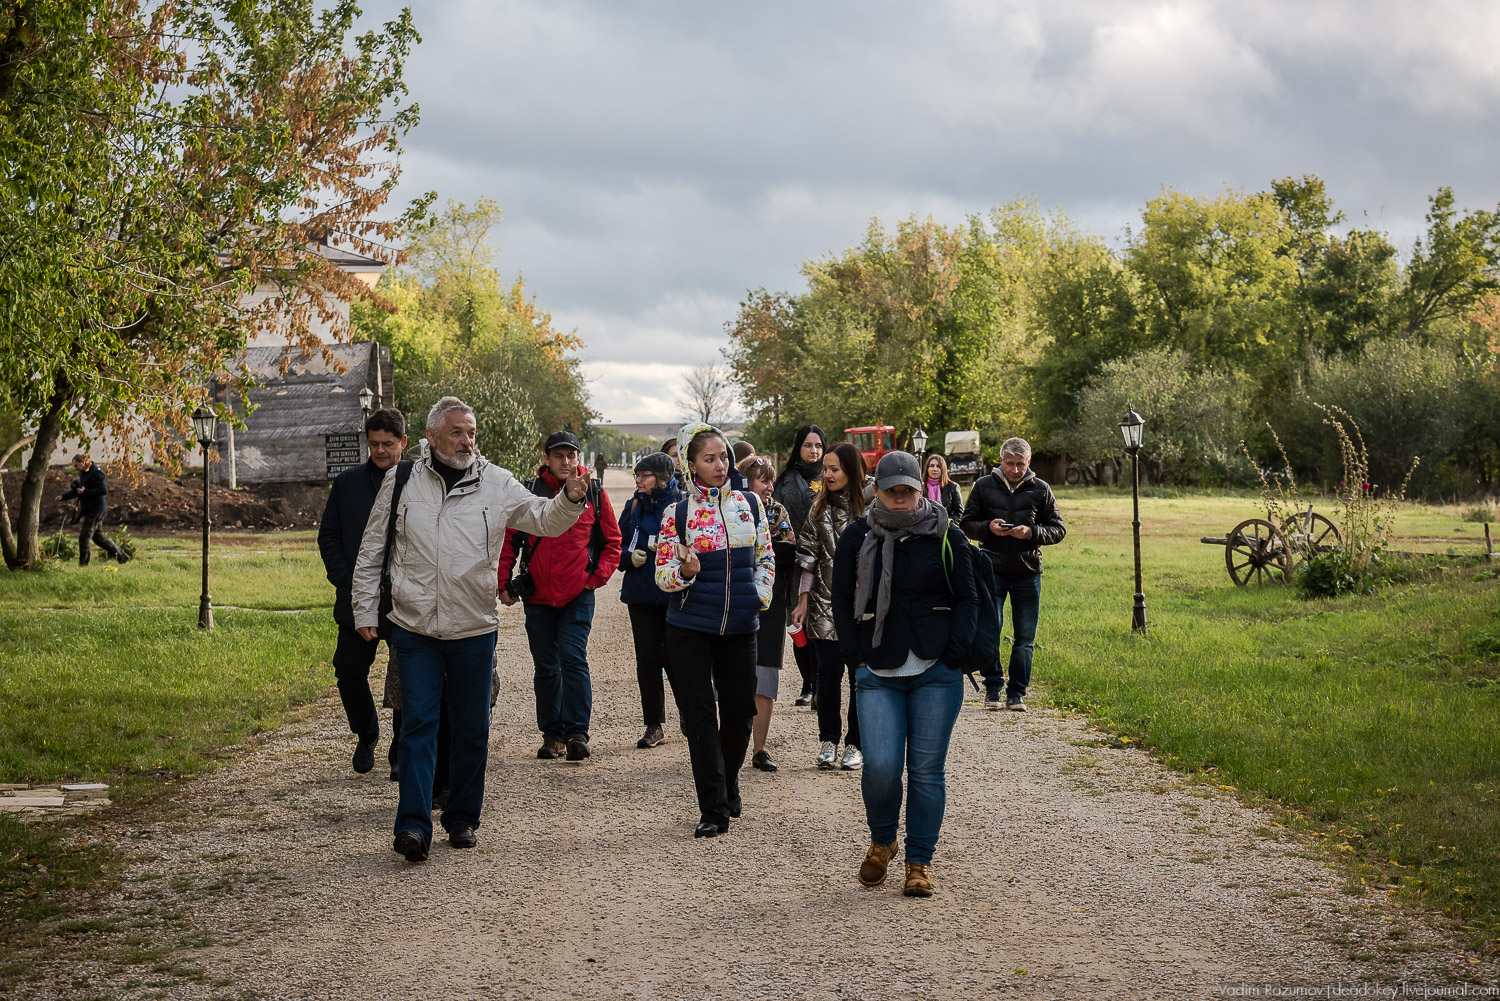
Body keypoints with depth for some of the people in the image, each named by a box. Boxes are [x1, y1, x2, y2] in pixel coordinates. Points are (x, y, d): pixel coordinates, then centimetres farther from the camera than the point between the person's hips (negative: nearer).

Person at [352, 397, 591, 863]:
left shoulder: (496, 484, 3)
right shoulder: (401, 480, 2)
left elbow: (545, 520, -2)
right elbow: (372, 550, 8)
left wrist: (570, 499, -24)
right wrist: (365, 610, 5)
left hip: (474, 630, 1)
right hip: (415, 629, -1)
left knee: (471, 730, 9)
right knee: (418, 724, -6)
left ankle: (462, 819, 23)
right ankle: (413, 826, -8)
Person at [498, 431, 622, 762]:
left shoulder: (594, 493, 3)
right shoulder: (529, 492, 4)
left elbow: (612, 541, 9)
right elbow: (509, 539, 7)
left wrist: (598, 576, -2)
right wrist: (503, 582, 1)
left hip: (578, 595, -2)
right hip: (538, 596, 2)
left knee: (573, 658, -13)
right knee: (545, 667, 8)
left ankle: (577, 733, -9)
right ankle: (552, 735, 18)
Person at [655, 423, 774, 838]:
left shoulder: (749, 504, 6)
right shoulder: (677, 514, -3)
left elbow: (766, 556, 15)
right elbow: (662, 574, -4)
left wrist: (761, 596, 1)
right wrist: (685, 572, -25)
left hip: (739, 625, 3)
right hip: (689, 629, -2)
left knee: (739, 711, 7)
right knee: (700, 716, -4)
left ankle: (728, 788, 32)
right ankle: (713, 809, -1)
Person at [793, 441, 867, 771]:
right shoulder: (819, 508, 8)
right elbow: (809, 558, 9)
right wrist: (803, 601, 4)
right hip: (826, 604, 2)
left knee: (861, 673, 1)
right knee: (828, 672, 3)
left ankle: (855, 743, 12)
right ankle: (828, 741, 14)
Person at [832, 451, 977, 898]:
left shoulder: (945, 536, 3)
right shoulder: (856, 539, 4)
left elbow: (967, 597, 7)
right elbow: (841, 602, 10)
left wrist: (953, 653, -3)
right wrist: (857, 659, 1)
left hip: (936, 672, 0)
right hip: (879, 675, 0)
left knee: (927, 770, 1)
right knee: (881, 767, -10)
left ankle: (920, 861, 15)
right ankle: (881, 840, 18)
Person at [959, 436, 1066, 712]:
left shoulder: (1041, 489, 4)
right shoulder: (983, 486, 4)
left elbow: (1058, 529, 6)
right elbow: (967, 524, 8)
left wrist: (1031, 532, -13)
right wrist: (988, 527, -13)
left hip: (1027, 573, 1)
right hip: (992, 570, -1)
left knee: (1025, 638, 4)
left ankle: (1017, 692, 13)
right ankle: (992, 688, 12)